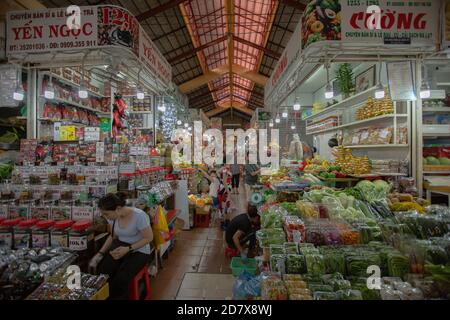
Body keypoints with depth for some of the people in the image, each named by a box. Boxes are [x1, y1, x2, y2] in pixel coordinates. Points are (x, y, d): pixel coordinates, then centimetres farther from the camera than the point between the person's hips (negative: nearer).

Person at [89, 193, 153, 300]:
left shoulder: (139, 216, -27)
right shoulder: (112, 216, -6)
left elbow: (149, 238, -16)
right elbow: (113, 236, 11)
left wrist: (128, 249, -24)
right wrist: (100, 253, 0)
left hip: (138, 251, -5)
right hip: (120, 246, 5)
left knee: (120, 280, -25)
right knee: (102, 272, -20)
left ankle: (118, 297, 6)